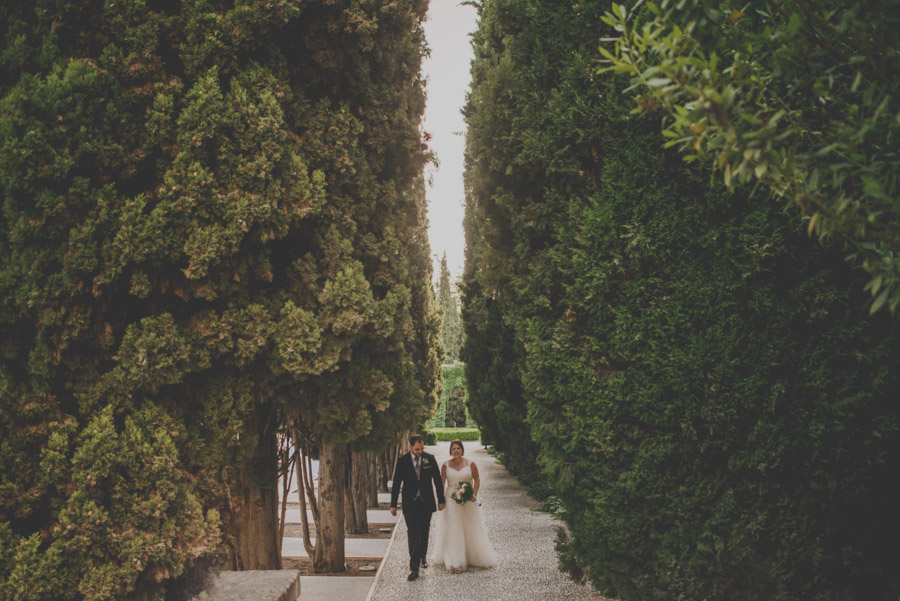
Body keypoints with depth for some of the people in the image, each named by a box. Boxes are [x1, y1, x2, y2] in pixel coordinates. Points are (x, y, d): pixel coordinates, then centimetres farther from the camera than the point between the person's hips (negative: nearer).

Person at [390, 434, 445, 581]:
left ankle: (422, 558, 34)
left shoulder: (430, 459, -1)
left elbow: (437, 480, 6)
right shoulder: (402, 461, -4)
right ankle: (414, 568, -13)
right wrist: (393, 504, 2)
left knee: (424, 533, 14)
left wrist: (441, 500, 5)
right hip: (410, 504, -2)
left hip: (426, 503, 2)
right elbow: (396, 484, 1)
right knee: (413, 534, -10)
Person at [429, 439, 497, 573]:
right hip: (451, 500, 0)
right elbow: (442, 483, 5)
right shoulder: (446, 465, 2)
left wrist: (474, 494, -9)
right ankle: (455, 563, 0)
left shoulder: (471, 464, -1)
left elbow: (477, 479, 4)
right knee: (453, 530, -3)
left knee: (471, 529, 6)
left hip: (468, 500, 0)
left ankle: (475, 557, 23)